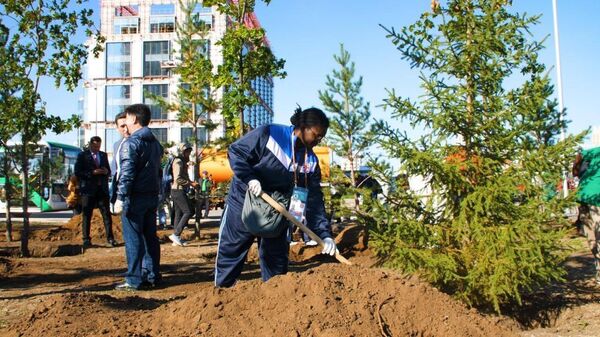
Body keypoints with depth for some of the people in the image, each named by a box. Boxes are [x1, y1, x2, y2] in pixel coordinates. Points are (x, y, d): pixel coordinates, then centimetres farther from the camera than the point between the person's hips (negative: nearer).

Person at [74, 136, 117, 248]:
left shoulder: (103, 155, 16)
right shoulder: (82, 156, 1)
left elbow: (108, 171, 21)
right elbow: (77, 172, -6)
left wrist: (106, 172, -3)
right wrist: (93, 172, -17)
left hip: (102, 189, 4)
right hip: (88, 189, -3)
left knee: (107, 214, -1)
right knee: (86, 216, 2)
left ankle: (110, 238, 4)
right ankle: (86, 239, 9)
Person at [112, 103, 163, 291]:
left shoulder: (132, 142, -11)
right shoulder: (154, 142, 16)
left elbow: (127, 173, -18)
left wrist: (120, 198, -17)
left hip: (135, 197, -8)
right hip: (152, 196, 8)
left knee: (133, 239, -4)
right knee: (150, 236, 11)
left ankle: (134, 280, -2)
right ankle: (152, 276, 16)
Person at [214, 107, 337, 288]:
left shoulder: (311, 161, -7)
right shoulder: (268, 134, -21)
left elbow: (314, 200, -10)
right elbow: (235, 152, -15)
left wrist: (324, 234, -20)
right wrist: (249, 178, -29)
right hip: (243, 200, -4)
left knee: (277, 256, 8)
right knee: (230, 250, 7)